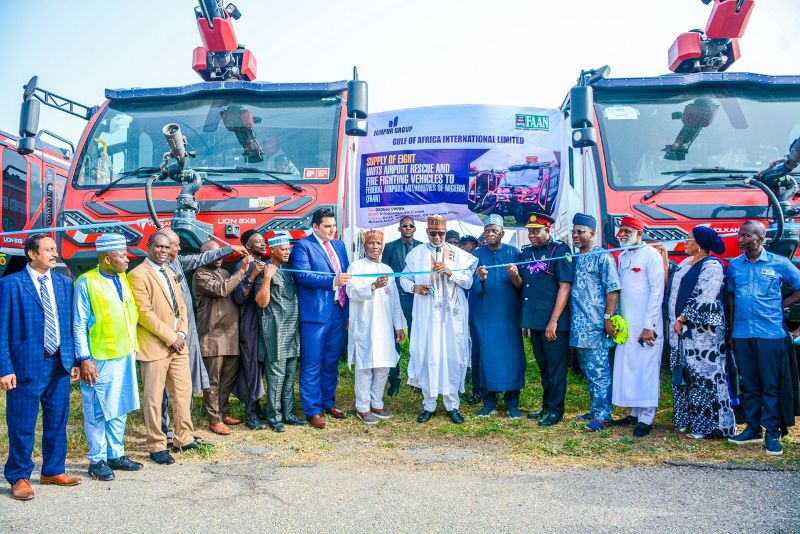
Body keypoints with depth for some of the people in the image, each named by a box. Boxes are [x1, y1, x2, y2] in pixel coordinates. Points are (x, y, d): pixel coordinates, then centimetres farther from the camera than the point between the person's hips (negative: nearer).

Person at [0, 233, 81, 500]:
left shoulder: (64, 283, 8)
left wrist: (74, 360, 5)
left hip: (60, 365, 5)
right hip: (27, 365, -5)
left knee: (57, 422, 14)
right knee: (22, 426, 4)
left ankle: (53, 471, 29)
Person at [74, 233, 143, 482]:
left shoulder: (123, 279, 8)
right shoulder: (86, 283, -11)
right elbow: (79, 326, -11)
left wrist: (133, 348, 13)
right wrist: (84, 359, -14)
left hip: (125, 356, 7)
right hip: (99, 360, -6)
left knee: (119, 409, 14)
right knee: (98, 412, 4)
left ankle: (116, 454, 26)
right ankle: (97, 460, 17)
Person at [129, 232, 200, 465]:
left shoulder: (170, 273, 17)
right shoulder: (138, 275, -9)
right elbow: (145, 313, -15)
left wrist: (182, 334, 0)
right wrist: (170, 337, -14)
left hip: (177, 344, 8)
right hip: (154, 346, -8)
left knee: (183, 392, 12)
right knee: (153, 398, 1)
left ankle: (183, 439, 25)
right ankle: (157, 447, 12)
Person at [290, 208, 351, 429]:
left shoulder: (339, 245, 16)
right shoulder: (303, 246, -5)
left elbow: (346, 275, 16)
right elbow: (302, 274, -18)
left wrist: (348, 311, 10)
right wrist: (333, 281, -26)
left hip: (338, 312, 7)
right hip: (315, 314, -6)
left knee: (331, 361, 16)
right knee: (312, 364, 1)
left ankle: (328, 402, 29)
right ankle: (312, 411, 10)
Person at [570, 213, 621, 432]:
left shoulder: (603, 257, -6)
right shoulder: (574, 258, 14)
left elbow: (613, 290, -11)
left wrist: (608, 318, -16)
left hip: (596, 326, -7)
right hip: (579, 326, 7)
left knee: (599, 371, -4)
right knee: (589, 371, 15)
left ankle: (603, 416, 4)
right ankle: (595, 409, 25)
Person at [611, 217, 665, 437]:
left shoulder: (651, 254, -6)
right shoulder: (622, 256, 14)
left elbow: (657, 291, -11)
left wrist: (649, 326, -15)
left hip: (645, 325, -6)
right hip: (625, 324, 7)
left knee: (646, 369, -2)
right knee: (628, 368, 8)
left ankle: (646, 419, 4)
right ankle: (635, 413, 18)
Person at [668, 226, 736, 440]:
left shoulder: (711, 266, -12)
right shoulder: (685, 264, 16)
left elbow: (704, 299, -18)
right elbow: (671, 287, 22)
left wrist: (682, 319, -14)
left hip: (702, 331, -9)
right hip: (682, 330, 9)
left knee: (702, 375, -3)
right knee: (683, 375, 12)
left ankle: (705, 425, 5)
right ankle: (687, 419, 22)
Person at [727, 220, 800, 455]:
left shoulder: (779, 264, -1)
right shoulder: (734, 265, 8)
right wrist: (732, 326, 11)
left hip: (771, 333, -3)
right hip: (742, 334, 3)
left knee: (771, 385, 1)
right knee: (749, 384, 10)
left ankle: (772, 432, 9)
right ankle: (753, 428, 20)